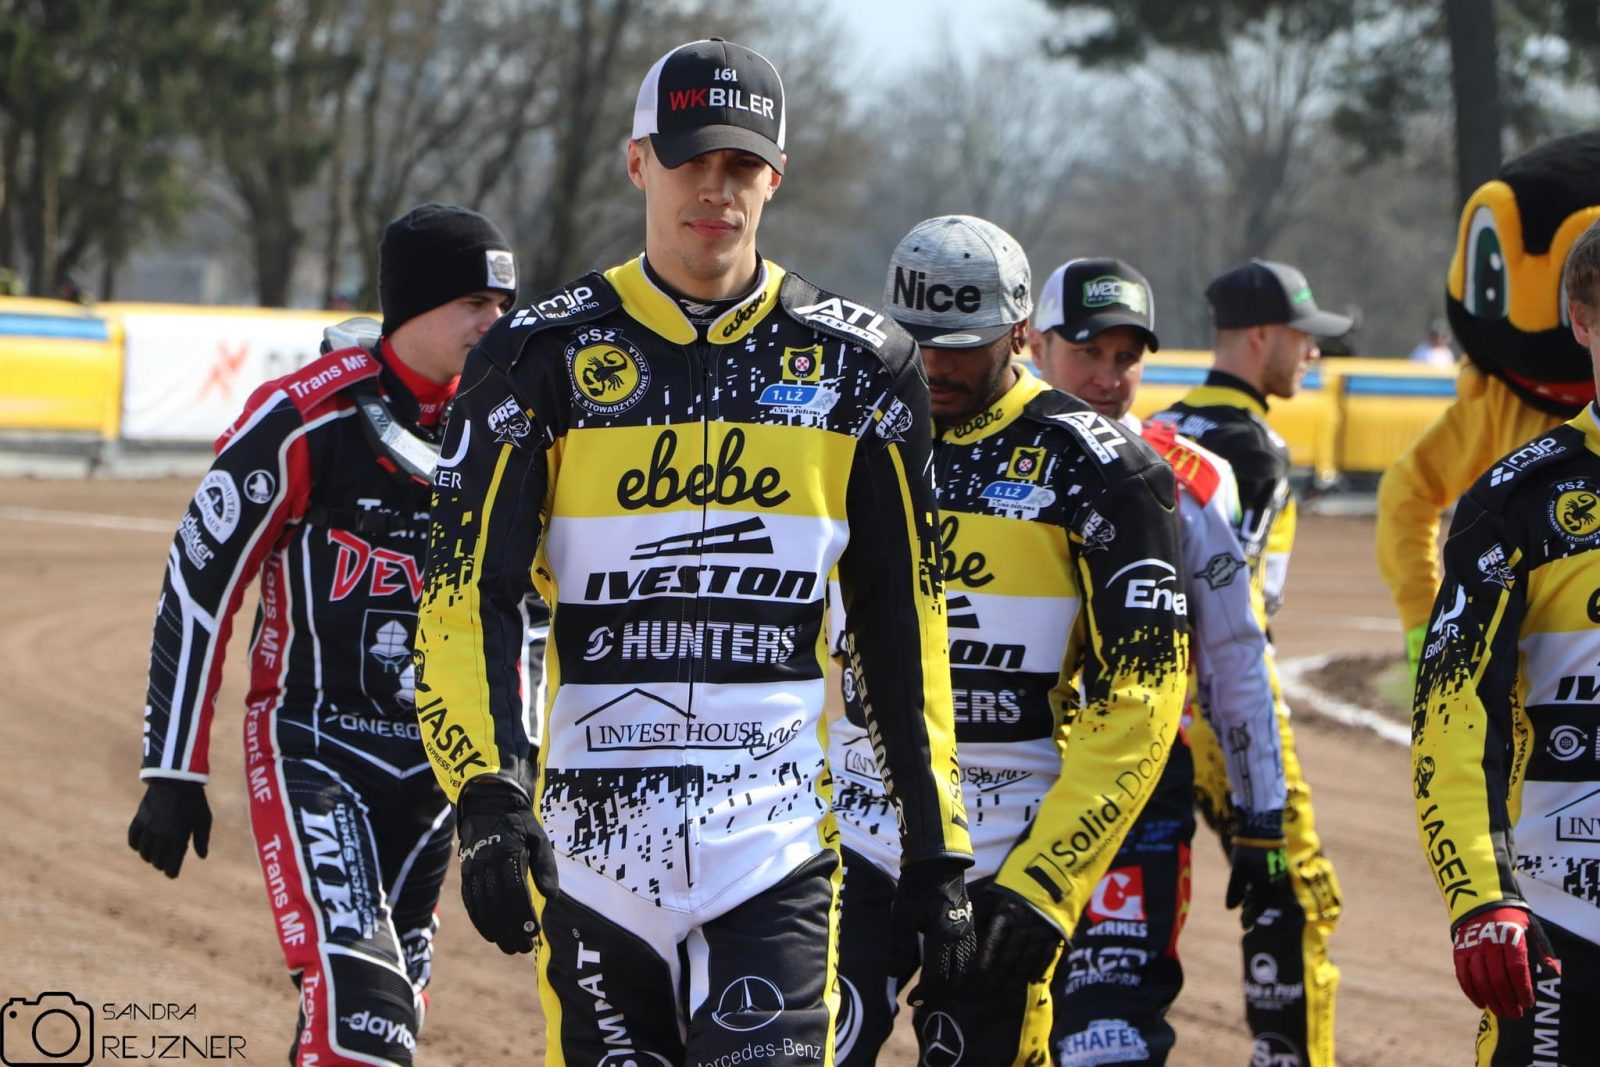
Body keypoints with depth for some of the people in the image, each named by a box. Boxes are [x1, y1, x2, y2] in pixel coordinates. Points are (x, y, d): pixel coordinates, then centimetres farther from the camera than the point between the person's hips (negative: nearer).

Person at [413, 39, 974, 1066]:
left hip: (777, 848, 0)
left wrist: (937, 846, 9)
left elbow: (903, 625, 12)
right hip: (592, 834, 0)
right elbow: (468, 595, -4)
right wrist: (489, 796, -18)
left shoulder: (857, 366, 7)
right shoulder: (545, 356, 1)